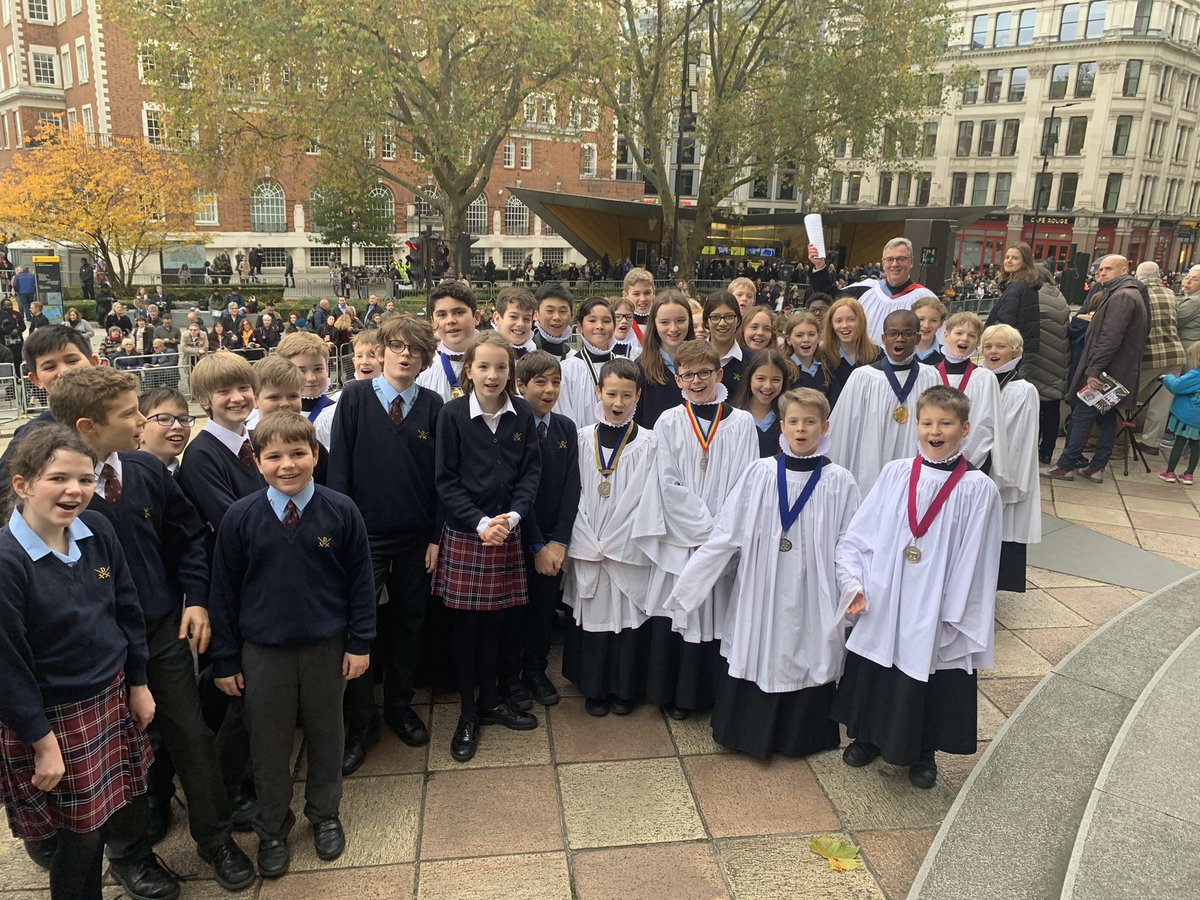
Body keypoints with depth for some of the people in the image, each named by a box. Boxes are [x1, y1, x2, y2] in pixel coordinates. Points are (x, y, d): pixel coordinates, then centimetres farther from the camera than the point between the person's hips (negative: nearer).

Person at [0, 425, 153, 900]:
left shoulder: (97, 530, -6)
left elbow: (128, 609, 5)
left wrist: (137, 683, 10)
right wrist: (43, 743, -13)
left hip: (112, 699, 5)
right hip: (55, 717, -5)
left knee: (100, 818, 17)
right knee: (82, 831, 9)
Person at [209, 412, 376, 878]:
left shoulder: (341, 511, -10)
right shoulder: (239, 518, -9)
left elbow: (360, 580, -2)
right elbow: (224, 591, -1)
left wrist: (360, 642, -3)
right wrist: (225, 660, 1)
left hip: (327, 647, 0)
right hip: (262, 652, 0)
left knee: (325, 735, 16)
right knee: (269, 744, 14)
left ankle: (325, 814, 39)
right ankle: (272, 828, 36)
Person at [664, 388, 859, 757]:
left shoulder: (839, 482, -4)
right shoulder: (761, 473, -3)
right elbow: (726, 533, -1)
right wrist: (687, 580, -2)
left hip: (811, 596, -1)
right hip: (761, 591, 1)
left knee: (807, 657, 10)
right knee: (754, 656, 8)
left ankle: (800, 737, 33)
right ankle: (751, 732, 30)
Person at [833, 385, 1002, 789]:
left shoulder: (978, 489, -10)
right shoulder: (894, 473, -3)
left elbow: (975, 560, -8)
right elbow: (857, 533, 0)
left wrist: (956, 615, -9)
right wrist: (853, 582, -10)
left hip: (935, 617, -2)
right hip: (880, 606, 3)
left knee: (929, 686, 14)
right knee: (873, 679, 18)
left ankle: (923, 754, 39)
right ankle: (868, 737, 43)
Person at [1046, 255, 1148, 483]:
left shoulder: (1122, 296, -16)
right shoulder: (1128, 294, 19)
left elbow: (1110, 338, -24)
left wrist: (1094, 370, -25)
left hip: (1104, 372, -10)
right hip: (1114, 373, 10)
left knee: (1082, 416, -6)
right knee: (1107, 419, 10)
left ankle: (1065, 466, -2)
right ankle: (1097, 467, 15)